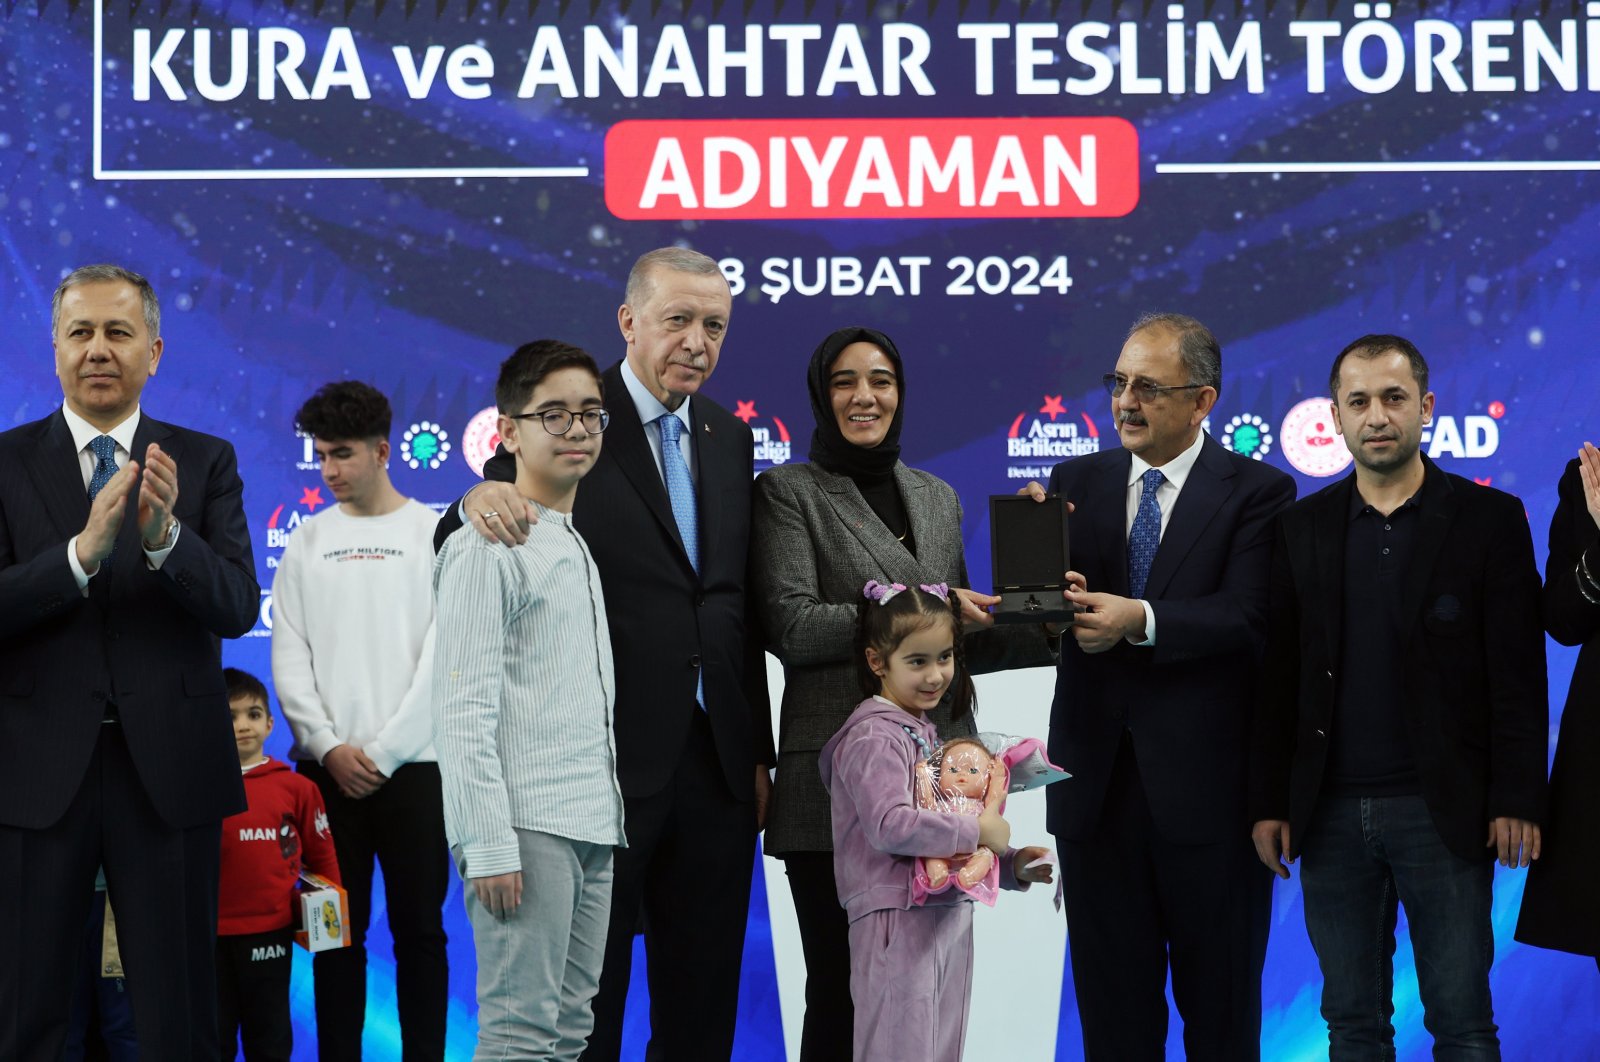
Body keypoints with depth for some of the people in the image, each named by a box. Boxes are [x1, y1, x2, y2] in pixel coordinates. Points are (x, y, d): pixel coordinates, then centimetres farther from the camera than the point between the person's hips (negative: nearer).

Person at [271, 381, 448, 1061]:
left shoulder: (433, 534, 1)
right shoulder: (309, 540, 9)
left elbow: (441, 656, -5)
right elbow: (290, 658, 5)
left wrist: (383, 752, -11)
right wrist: (329, 748, -8)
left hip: (413, 766, -2)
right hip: (327, 767, 2)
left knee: (419, 931, 1)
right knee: (337, 933, 4)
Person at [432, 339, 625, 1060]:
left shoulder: (578, 548, 19)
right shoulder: (490, 548, -8)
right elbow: (465, 709, -14)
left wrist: (609, 817, 18)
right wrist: (490, 846, -20)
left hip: (591, 832, 9)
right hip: (527, 832, -9)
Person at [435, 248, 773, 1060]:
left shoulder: (730, 439, 10)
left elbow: (739, 606, 13)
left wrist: (757, 751, 11)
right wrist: (479, 499, -33)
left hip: (717, 767, 5)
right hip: (606, 764, -5)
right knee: (586, 997, 5)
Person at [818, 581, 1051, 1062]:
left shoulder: (927, 733, 18)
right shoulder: (874, 737, -11)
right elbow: (889, 825, -25)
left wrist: (1013, 865, 8)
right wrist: (978, 831, -18)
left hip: (949, 918, 9)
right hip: (899, 921, -9)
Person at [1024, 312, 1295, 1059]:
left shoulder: (1258, 492, -4)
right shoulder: (1076, 482, 8)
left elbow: (1244, 620, -17)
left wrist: (1138, 620, -32)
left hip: (1206, 784, -3)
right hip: (1097, 777, 4)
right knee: (1111, 1002, 12)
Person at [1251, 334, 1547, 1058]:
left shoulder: (1489, 518, 0)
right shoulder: (1302, 528, 8)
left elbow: (1517, 674, -3)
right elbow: (1279, 674, 7)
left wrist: (1517, 802, -9)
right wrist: (1268, 803, 3)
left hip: (1444, 811, -3)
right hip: (1331, 811, 3)